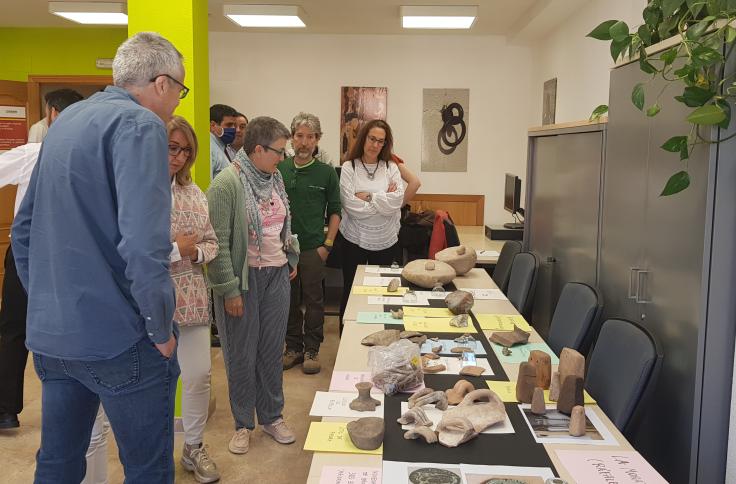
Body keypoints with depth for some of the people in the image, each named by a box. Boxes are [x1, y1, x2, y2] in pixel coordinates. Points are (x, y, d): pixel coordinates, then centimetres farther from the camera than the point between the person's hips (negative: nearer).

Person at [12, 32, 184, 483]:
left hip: (50, 335, 9)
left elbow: (24, 230, 17)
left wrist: (49, 304, 20)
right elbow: (142, 244, -25)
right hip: (118, 340, -8)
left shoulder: (66, 122, 13)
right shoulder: (140, 125, -13)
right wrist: (161, 329, -14)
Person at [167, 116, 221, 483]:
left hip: (191, 301, 5)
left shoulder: (193, 192, 8)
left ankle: (194, 447, 31)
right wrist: (175, 249, -18)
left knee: (199, 374, 9)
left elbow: (211, 241, 12)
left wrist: (196, 252, -10)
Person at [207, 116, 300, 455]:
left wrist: (291, 258, 17)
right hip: (244, 279, -6)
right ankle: (243, 424, 25)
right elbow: (219, 242, -17)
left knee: (273, 350, 14)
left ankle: (272, 417, 31)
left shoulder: (274, 178, 5)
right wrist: (229, 290, -16)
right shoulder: (227, 183, -16)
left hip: (277, 276, 6)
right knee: (242, 354, 8)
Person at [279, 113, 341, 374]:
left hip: (313, 247, -2)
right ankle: (293, 347, 25)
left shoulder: (327, 172, -1)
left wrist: (328, 245, -5)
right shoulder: (279, 169, 4)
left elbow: (335, 211, 3)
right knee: (289, 299, 11)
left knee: (314, 300, 5)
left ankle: (311, 350, 18)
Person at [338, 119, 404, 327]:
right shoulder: (349, 167, -3)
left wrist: (368, 197, -13)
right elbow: (350, 205, -14)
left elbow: (397, 201, -10)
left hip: (386, 241, 2)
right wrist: (383, 201, -9)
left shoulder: (391, 168, 4)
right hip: (355, 240, -1)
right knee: (351, 292, 10)